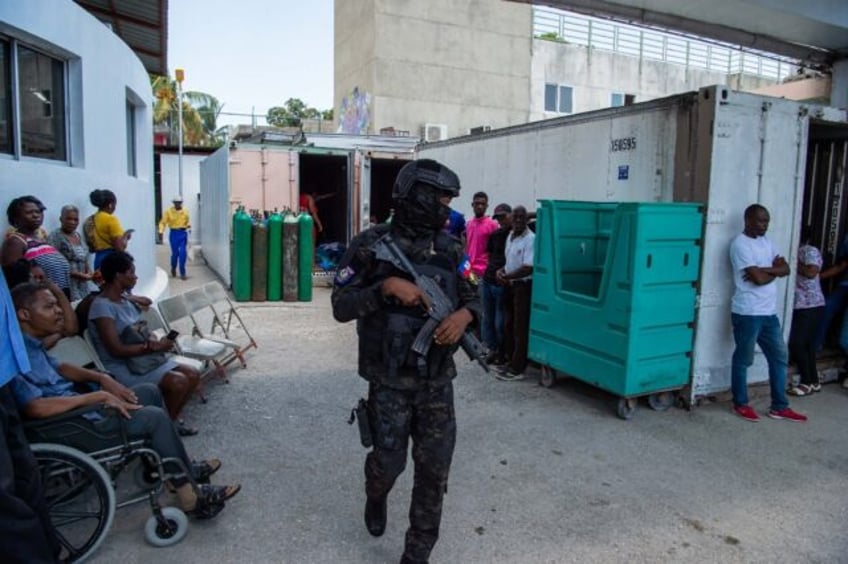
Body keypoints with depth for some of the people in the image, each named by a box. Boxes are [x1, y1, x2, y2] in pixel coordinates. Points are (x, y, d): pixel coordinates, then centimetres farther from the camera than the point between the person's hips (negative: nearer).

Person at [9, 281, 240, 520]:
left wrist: (102, 379, 7)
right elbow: (35, 407, -35)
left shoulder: (31, 344, 7)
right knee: (155, 417, -18)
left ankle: (181, 466, 16)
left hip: (79, 408, 11)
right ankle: (190, 497, -9)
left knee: (150, 391, 13)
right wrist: (98, 396, -26)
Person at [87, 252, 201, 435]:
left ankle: (171, 419, 13)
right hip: (120, 368, -9)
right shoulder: (102, 306, -20)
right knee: (178, 382, -23)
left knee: (192, 375, -2)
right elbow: (117, 350, -25)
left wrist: (157, 342, -12)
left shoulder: (125, 300, 8)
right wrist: (155, 346, -19)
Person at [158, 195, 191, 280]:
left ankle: (182, 273, 3)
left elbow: (188, 221, 16)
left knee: (182, 253, -5)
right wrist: (161, 231, -18)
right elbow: (163, 222, -4)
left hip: (183, 233, 1)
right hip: (174, 234, -1)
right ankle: (173, 268, 32)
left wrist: (189, 225, -5)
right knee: (175, 253, 3)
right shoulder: (168, 211, -3)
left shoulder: (185, 211, 5)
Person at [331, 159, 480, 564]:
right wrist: (386, 287, -23)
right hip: (390, 380, -3)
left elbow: (473, 299, 8)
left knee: (434, 470, 6)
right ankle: (375, 498, 45)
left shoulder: (451, 248, 3)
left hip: (437, 381, 4)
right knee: (388, 461, 7)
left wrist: (464, 315, -15)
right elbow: (341, 307, -9)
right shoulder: (370, 245, -9)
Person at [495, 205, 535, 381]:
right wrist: (501, 271, 1)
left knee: (520, 327, -4)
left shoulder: (531, 239, -17)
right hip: (510, 286, 9)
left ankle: (517, 368, 1)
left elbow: (528, 268, -22)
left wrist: (506, 277, -17)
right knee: (508, 325, 15)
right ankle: (511, 361, 27)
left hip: (524, 286, -9)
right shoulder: (510, 236, 11)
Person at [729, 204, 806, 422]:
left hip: (769, 312, 8)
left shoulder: (766, 241, 14)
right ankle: (740, 404, 19)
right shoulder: (740, 244, -14)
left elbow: (786, 269, 5)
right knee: (743, 359, 5)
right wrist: (774, 269, -2)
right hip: (747, 313, -8)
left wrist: (764, 270, -13)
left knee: (779, 357, 12)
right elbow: (758, 279, -20)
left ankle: (779, 407, 22)